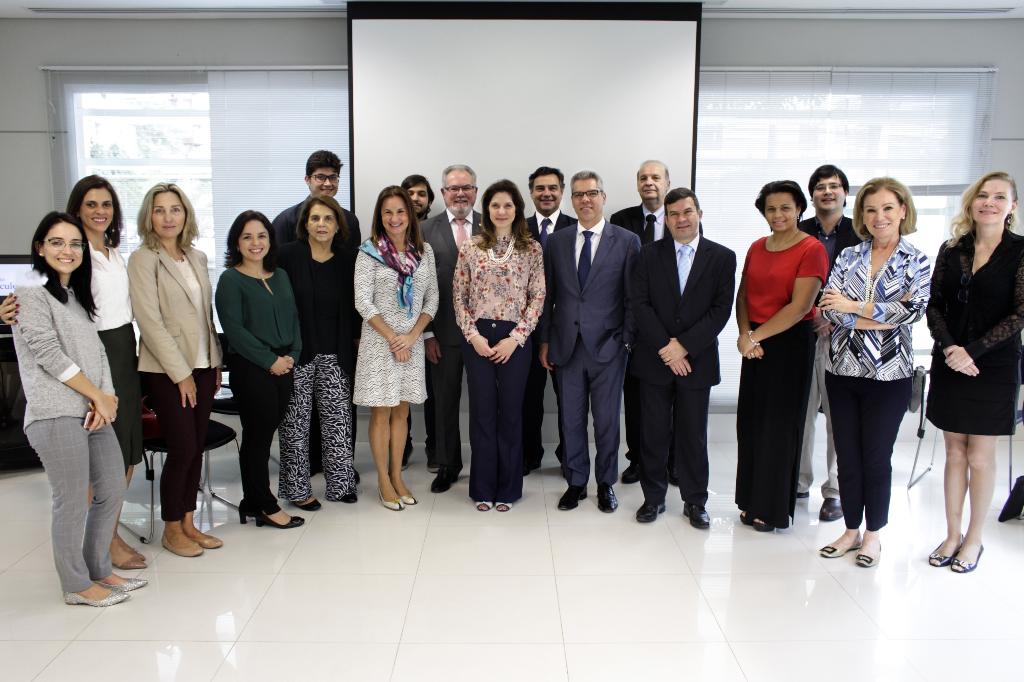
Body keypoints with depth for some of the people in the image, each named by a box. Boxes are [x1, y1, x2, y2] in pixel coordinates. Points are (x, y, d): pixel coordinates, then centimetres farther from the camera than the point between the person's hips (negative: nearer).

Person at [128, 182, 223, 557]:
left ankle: (188, 523, 22)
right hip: (166, 371, -6)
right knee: (182, 449, -3)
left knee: (197, 447, 9)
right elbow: (150, 321, -13)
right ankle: (171, 529, 15)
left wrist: (216, 363, 10)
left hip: (201, 366, 6)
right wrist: (180, 373, -14)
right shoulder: (143, 259, -8)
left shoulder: (197, 257, 11)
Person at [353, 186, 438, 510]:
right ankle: (383, 481, 14)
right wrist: (393, 338, -12)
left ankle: (397, 477, 21)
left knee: (401, 411, 10)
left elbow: (432, 298, 5)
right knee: (381, 411, 3)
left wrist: (412, 335, -8)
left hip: (412, 341, 3)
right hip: (379, 341, -3)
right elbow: (363, 302, -9)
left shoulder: (424, 251, 5)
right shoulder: (369, 252, -5)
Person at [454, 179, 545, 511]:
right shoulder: (470, 247, 3)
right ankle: (483, 488, 18)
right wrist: (473, 335, -7)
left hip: (514, 339, 0)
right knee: (482, 411, 6)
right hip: (477, 338, 1)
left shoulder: (532, 249, 2)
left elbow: (537, 298, -1)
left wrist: (514, 338, -9)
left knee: (511, 412, 6)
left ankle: (508, 487, 20)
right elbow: (459, 296, 4)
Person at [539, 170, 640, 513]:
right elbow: (548, 295, 8)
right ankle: (575, 482, 25)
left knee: (607, 421, 8)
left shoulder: (627, 241, -1)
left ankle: (606, 483, 25)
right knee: (572, 420, 10)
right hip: (567, 345, 2)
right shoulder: (556, 241, 6)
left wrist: (627, 341, -6)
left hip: (607, 346, -2)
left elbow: (632, 297, -2)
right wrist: (545, 341, 6)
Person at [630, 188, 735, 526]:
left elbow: (721, 310, -5)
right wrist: (664, 347, -12)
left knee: (693, 435, 8)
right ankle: (653, 496, 22)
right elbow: (640, 303, -3)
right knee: (654, 433, 8)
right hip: (654, 359, 1)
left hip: (697, 359, 0)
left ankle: (695, 501, 22)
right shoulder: (650, 254, 3)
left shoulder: (722, 257, 1)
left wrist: (683, 346, -13)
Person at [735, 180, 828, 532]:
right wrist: (745, 334, -6)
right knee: (750, 421, 8)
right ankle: (752, 500, 22)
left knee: (778, 424, 3)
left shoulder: (812, 249, -9)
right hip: (755, 345, 6)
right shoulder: (756, 248, 10)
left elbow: (800, 306, -17)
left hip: (790, 344, -5)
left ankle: (773, 508, 18)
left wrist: (755, 336, -16)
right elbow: (743, 296, 11)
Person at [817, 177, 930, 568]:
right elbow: (829, 308, -5)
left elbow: (912, 310, -15)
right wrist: (881, 316, -14)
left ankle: (873, 534, 24)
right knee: (847, 455, 10)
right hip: (843, 370, 3)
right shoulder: (848, 257, 6)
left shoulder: (916, 262, 1)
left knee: (877, 457, 7)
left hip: (889, 375, -3)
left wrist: (853, 307, -17)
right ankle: (851, 530, 26)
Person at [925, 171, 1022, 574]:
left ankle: (974, 539, 18)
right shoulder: (951, 250, 6)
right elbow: (935, 306, 3)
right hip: (949, 364, 3)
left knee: (980, 457, 4)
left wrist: (973, 351, -16)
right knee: (954, 452, 10)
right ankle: (952, 535, 20)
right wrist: (949, 348, -13)